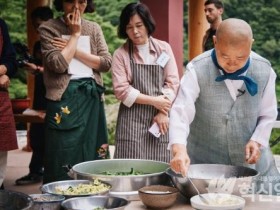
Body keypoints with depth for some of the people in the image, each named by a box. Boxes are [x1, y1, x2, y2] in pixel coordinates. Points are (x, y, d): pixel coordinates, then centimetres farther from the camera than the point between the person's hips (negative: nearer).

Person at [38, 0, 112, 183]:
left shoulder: (94, 28, 11)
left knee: (92, 152, 8)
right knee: (64, 158, -2)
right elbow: (58, 64, -15)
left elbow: (106, 63, 0)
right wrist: (75, 34, -8)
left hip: (92, 97, 4)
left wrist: (75, 50, -8)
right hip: (64, 97, -4)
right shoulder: (49, 29, -1)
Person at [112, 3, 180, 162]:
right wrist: (154, 101, -11)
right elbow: (122, 90, -7)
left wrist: (163, 112, -9)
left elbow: (173, 82, 2)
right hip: (132, 120, -1)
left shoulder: (164, 48, 6)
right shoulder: (121, 54, 1)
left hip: (160, 117, 2)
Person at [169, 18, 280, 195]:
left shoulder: (264, 70, -7)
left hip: (251, 160, 3)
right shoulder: (197, 70, -17)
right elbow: (181, 112, -23)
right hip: (205, 161, -2)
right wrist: (179, 149, -38)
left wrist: (257, 140, -11)